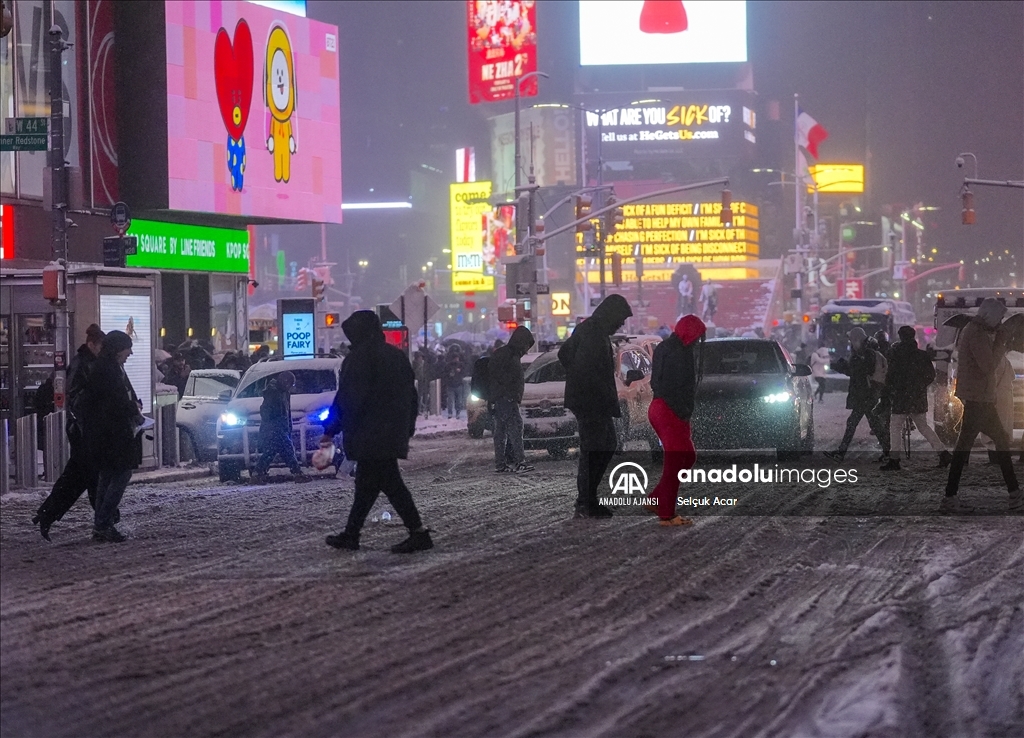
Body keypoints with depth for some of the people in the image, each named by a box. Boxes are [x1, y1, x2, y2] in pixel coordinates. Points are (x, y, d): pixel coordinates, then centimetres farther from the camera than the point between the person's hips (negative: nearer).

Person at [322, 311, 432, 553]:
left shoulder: (360, 357, -11)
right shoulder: (396, 355, 15)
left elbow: (347, 399, -16)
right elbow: (411, 395, 18)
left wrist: (331, 430, -9)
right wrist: (407, 429, 23)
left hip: (369, 434, -9)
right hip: (394, 433, 9)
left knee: (389, 482, -9)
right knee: (366, 483, 14)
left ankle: (418, 532, -15)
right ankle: (350, 534, 19)